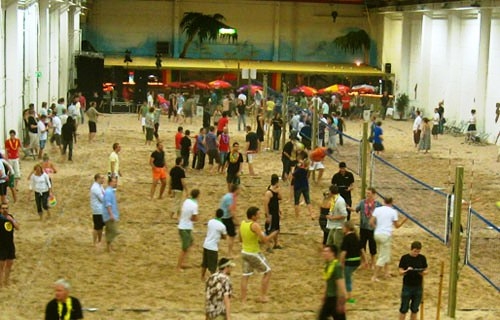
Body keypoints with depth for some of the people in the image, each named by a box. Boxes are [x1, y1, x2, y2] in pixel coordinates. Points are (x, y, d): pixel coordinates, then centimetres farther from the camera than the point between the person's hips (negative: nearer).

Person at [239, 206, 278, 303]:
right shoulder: (254, 225, -22)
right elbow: (264, 240, -24)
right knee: (267, 272, 10)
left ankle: (243, 299, 15)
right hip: (254, 254, -7)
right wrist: (274, 233, -9)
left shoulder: (242, 223, 2)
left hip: (244, 252, 7)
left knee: (245, 275, 14)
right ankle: (263, 296, 13)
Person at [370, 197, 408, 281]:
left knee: (386, 253, 24)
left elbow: (371, 222, -1)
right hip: (386, 235, -5)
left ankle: (386, 272, 30)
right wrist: (404, 220, 17)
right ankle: (374, 276, -2)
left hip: (377, 234, 5)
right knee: (383, 257, 2)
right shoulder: (393, 211, -4)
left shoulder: (377, 209, 4)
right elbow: (397, 225, 3)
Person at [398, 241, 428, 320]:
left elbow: (426, 271, 5)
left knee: (415, 309, 11)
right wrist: (407, 271, -28)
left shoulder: (422, 258, 1)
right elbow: (400, 272, -7)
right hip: (407, 287, -3)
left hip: (418, 287, 3)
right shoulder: (405, 258, -8)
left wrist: (423, 272, -18)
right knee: (404, 308, 3)